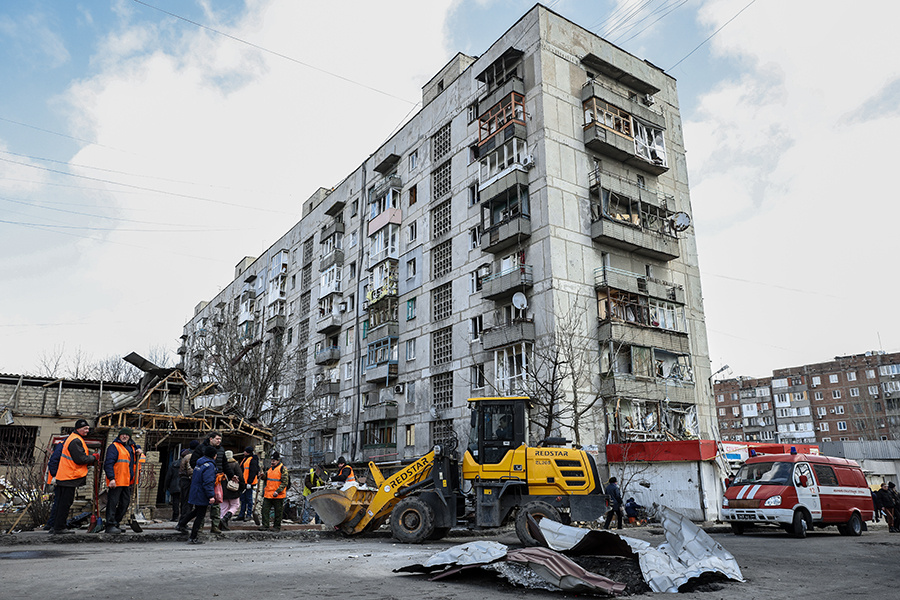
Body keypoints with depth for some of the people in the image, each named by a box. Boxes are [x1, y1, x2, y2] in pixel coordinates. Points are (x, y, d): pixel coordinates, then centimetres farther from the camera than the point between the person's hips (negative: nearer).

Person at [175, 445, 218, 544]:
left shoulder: (199, 463, 9)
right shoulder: (209, 466, -20)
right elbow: (208, 482, -26)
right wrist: (211, 496, -25)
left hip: (195, 493, 9)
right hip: (202, 495, -9)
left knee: (196, 511, 27)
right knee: (200, 515, 1)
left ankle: (181, 525, 33)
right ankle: (193, 538, 6)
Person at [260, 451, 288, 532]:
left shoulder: (283, 469, -9)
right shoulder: (270, 468, 14)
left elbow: (284, 482, -13)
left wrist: (277, 491, -20)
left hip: (278, 495, -6)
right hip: (268, 494, 6)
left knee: (278, 512, 4)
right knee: (265, 510, 2)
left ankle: (277, 527, 14)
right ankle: (265, 526, 9)